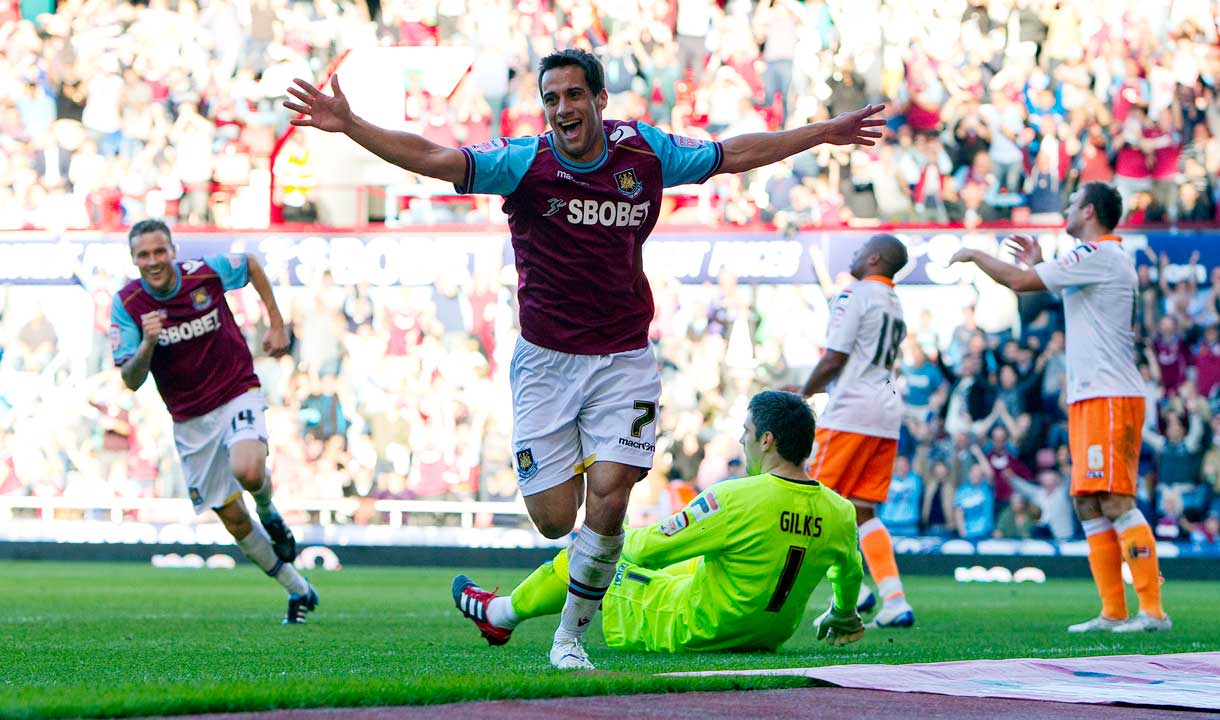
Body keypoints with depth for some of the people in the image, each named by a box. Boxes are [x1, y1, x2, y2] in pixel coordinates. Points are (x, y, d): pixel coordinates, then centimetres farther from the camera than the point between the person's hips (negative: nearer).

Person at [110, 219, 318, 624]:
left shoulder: (206, 273, -14)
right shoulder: (126, 305, -12)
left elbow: (252, 265, 9)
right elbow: (131, 381, -15)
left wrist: (277, 324, 7)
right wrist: (148, 344, -34)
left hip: (238, 395, -2)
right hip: (190, 419, 2)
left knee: (248, 472, -32)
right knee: (232, 519, 4)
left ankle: (268, 510, 5)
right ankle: (298, 591, 22)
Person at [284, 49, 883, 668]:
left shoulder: (646, 152, -1)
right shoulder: (524, 162, -9)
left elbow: (733, 154, 14)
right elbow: (432, 159, -20)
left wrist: (826, 133, 19)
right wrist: (349, 125, -33)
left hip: (624, 357, 1)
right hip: (546, 361, -1)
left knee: (608, 500, -14)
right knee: (554, 520, -3)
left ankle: (571, 636, 6)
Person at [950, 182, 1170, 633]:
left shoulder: (1100, 255, -11)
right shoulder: (1100, 259, 20)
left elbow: (1020, 282, -14)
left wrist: (974, 256, 1)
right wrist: (1038, 264, 28)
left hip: (1110, 397, -10)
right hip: (1088, 397, 10)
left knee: (1116, 501, -13)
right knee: (1089, 505, 8)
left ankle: (1152, 610, -14)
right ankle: (1113, 612, 7)